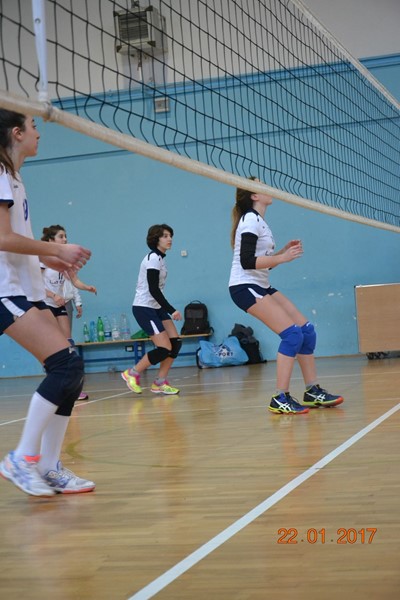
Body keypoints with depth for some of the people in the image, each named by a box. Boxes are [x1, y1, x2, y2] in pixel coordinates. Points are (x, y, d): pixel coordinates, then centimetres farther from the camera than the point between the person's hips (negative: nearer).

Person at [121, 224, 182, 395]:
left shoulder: (160, 258, 13)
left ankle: (160, 383, 6)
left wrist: (168, 309, 13)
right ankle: (132, 374, 2)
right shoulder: (153, 258, -15)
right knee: (164, 348, -13)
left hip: (156, 307, 9)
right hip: (143, 308, -9)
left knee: (175, 342, -1)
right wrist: (172, 310, -23)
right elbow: (153, 289, -22)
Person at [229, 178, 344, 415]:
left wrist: (284, 251, 7)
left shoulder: (259, 222, 16)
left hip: (261, 286, 10)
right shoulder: (251, 220, -13)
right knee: (292, 334, -18)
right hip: (245, 287, -10)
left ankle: (313, 391, 9)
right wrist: (281, 258, -24)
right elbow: (247, 262, -23)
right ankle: (281, 399, -15)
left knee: (306, 330, 3)